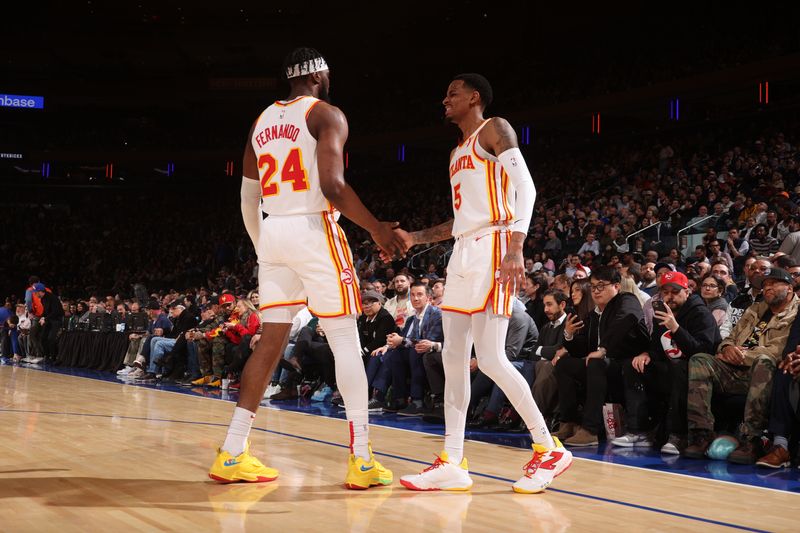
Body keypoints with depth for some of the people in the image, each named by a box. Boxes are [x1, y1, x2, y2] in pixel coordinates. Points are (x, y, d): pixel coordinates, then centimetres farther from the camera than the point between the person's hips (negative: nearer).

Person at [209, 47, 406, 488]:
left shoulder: (263, 120, 17)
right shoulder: (326, 115, -4)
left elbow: (248, 198, 18)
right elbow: (332, 185, -17)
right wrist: (376, 228, -8)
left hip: (271, 233, 6)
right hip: (313, 230, -6)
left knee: (271, 340, 10)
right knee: (345, 341, -1)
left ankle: (232, 454, 9)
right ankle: (361, 460, -4)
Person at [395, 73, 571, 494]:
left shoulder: (494, 130, -2)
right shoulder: (457, 153, 25)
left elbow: (524, 188, -14)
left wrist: (515, 250, -25)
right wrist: (414, 238, 20)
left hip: (492, 249, -9)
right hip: (463, 253, 9)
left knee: (490, 358, -14)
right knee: (453, 357, 3)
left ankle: (549, 450, -3)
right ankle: (452, 464, 6)